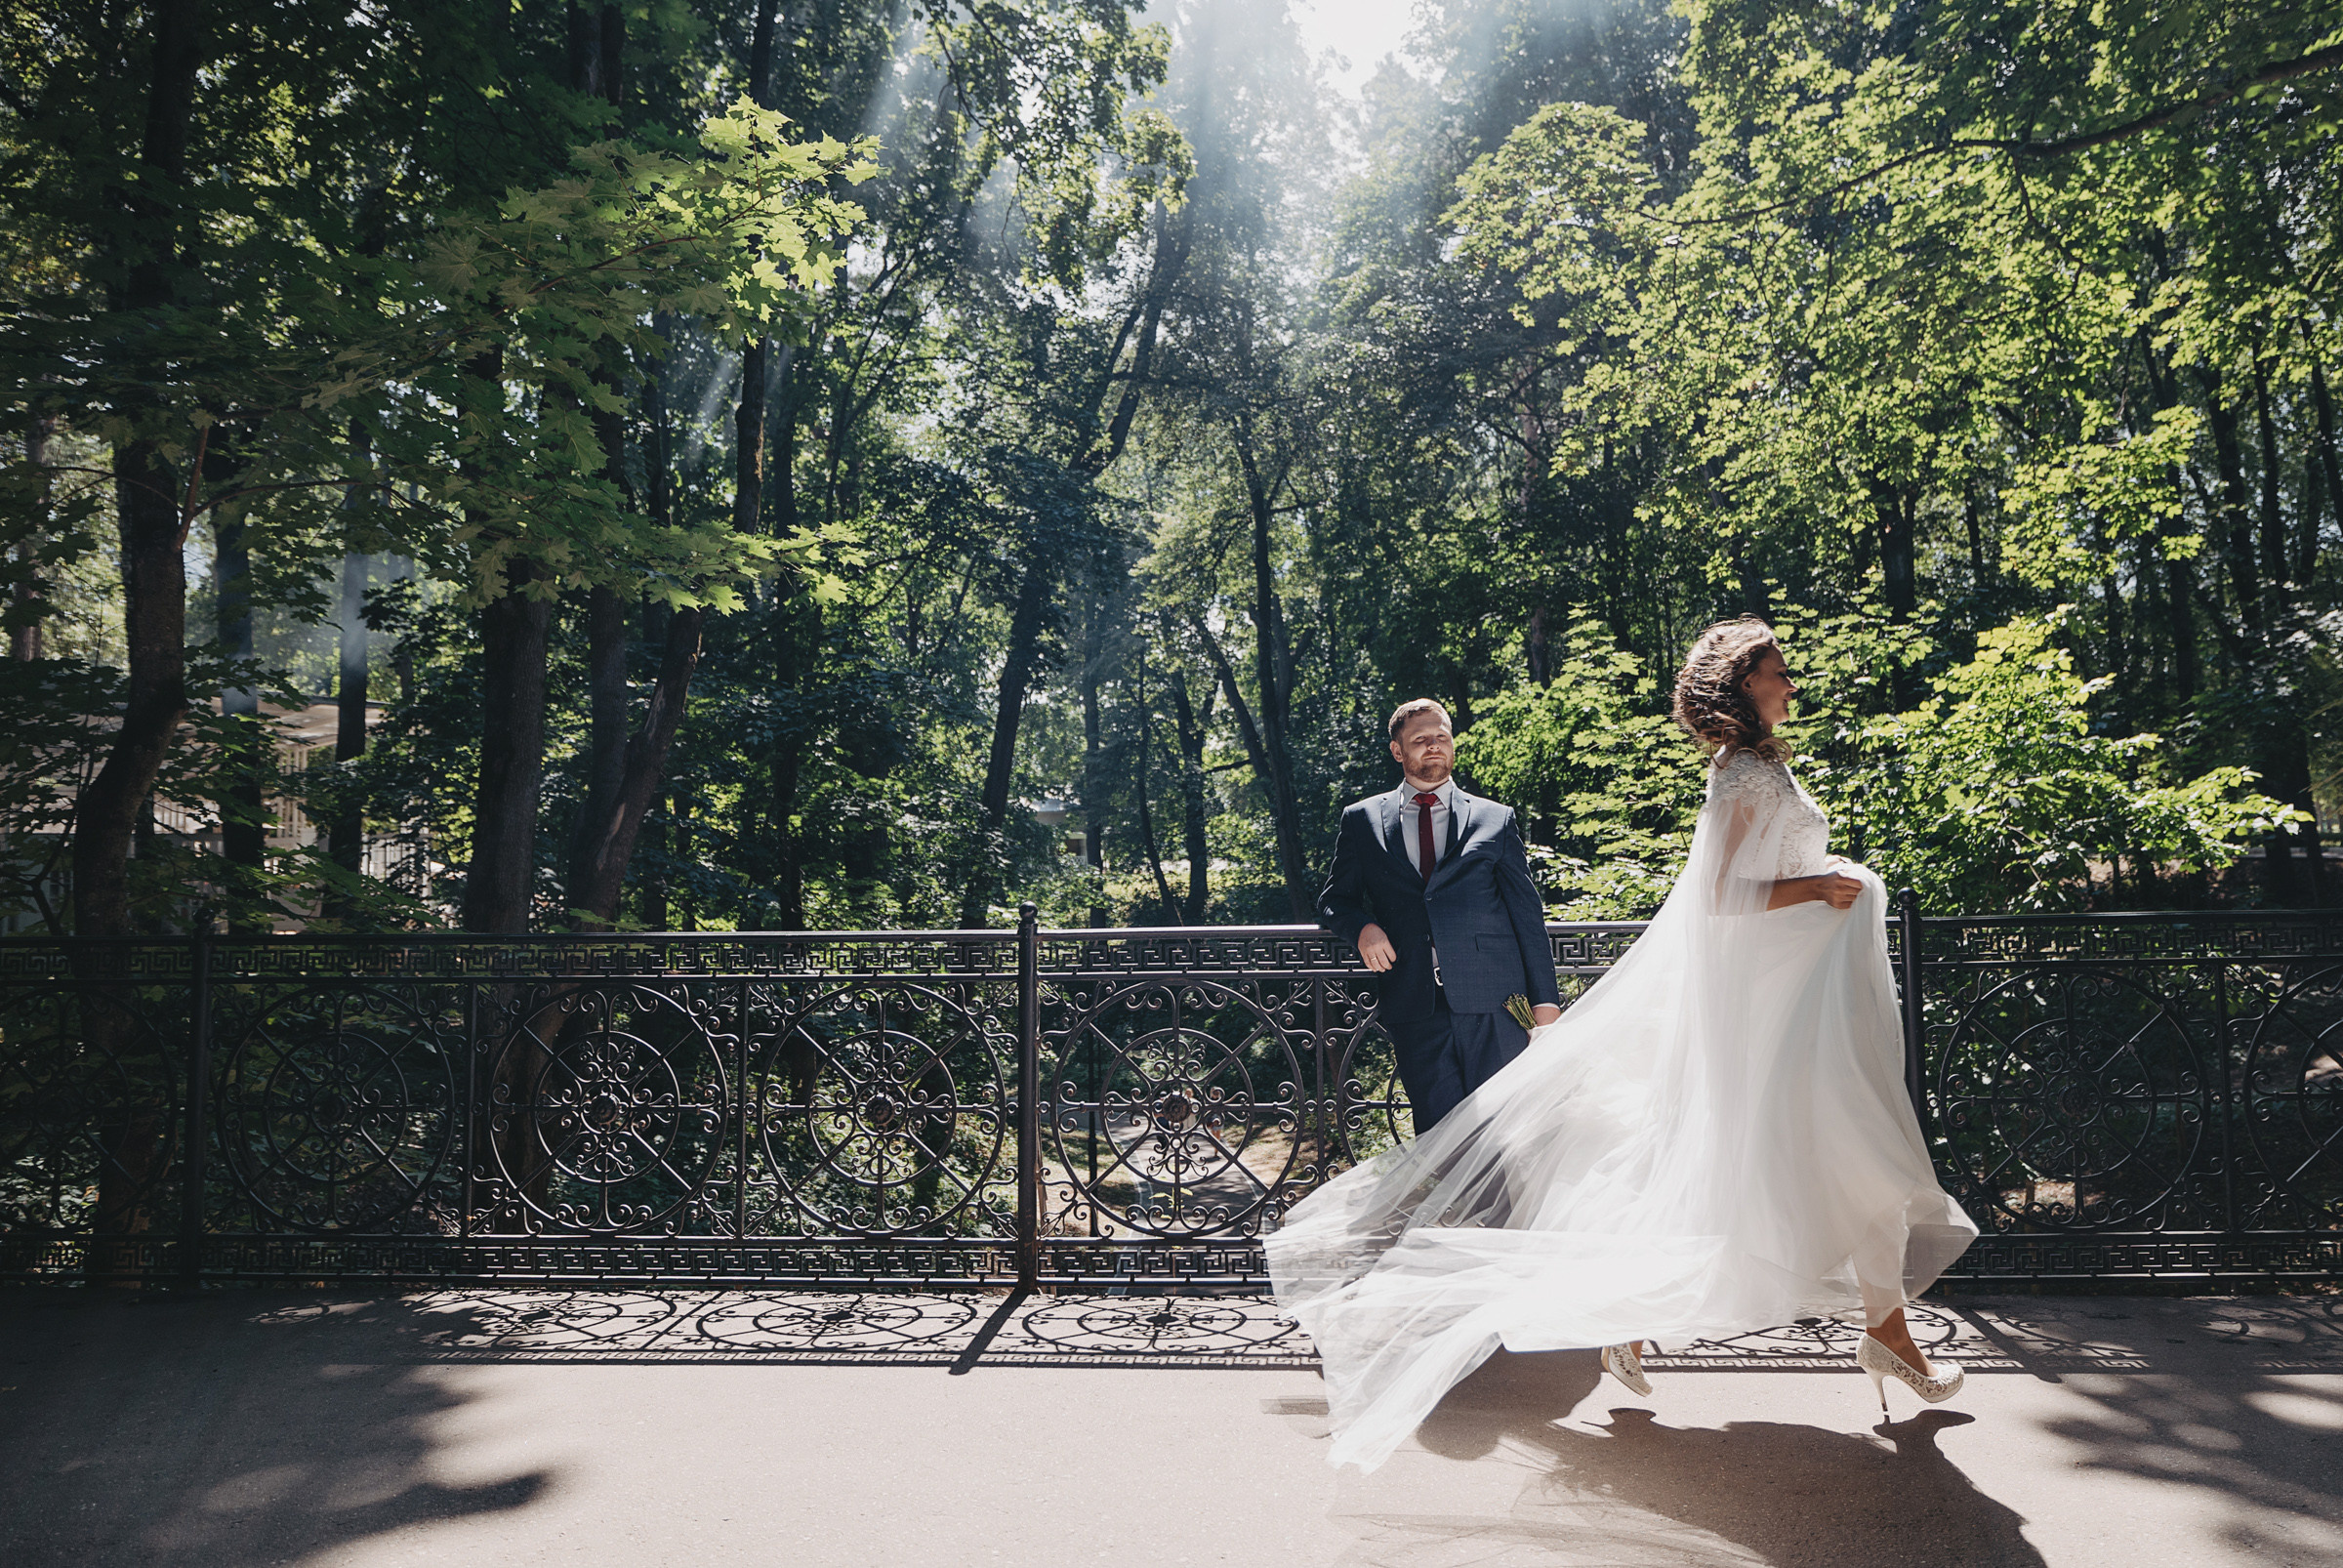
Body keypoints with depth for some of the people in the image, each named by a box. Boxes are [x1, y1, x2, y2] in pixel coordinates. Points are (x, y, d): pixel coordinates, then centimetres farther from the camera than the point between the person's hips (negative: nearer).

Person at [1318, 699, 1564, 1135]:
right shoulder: (1362, 820, 13)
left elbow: (1528, 914, 10)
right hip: (1415, 1005, 0)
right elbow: (1334, 900, 16)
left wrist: (1545, 1000, 3)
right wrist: (1361, 927, -7)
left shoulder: (1496, 819, 12)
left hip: (1493, 1005, 0)